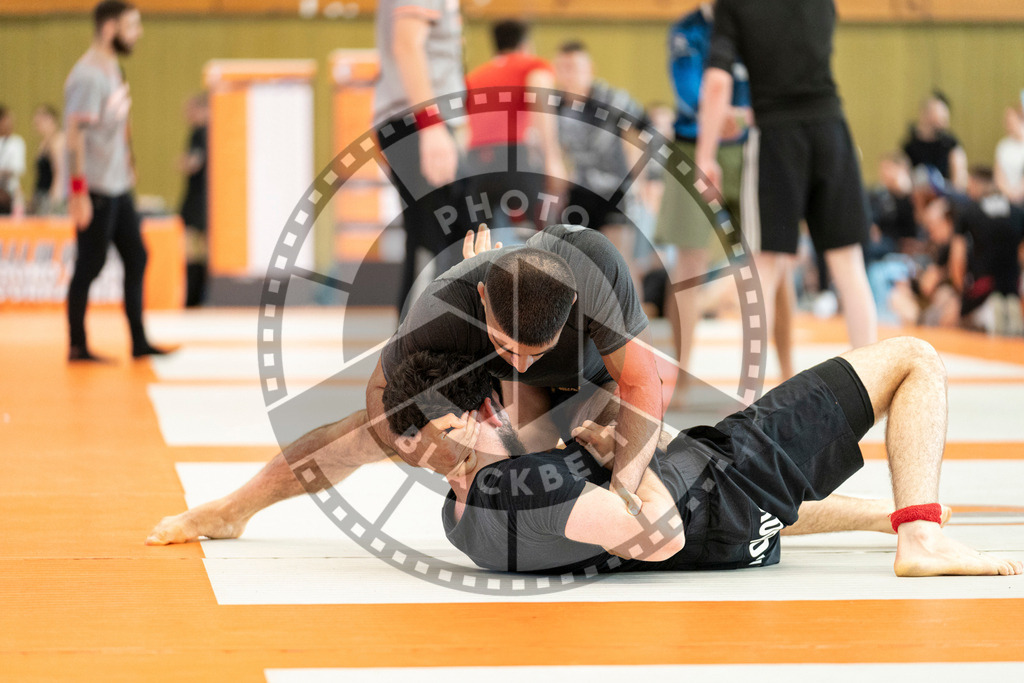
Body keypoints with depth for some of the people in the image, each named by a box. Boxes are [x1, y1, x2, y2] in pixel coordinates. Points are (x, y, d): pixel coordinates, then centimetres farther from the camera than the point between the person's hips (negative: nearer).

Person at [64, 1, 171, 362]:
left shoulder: (113, 69, 13)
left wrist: (128, 165, 16)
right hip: (96, 190, -10)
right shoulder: (88, 76, -16)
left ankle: (139, 342, 15)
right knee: (90, 265, -3)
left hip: (118, 188, 10)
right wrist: (79, 191, -24)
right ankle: (77, 347, 5)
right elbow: (75, 134, -20)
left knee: (136, 258, 10)